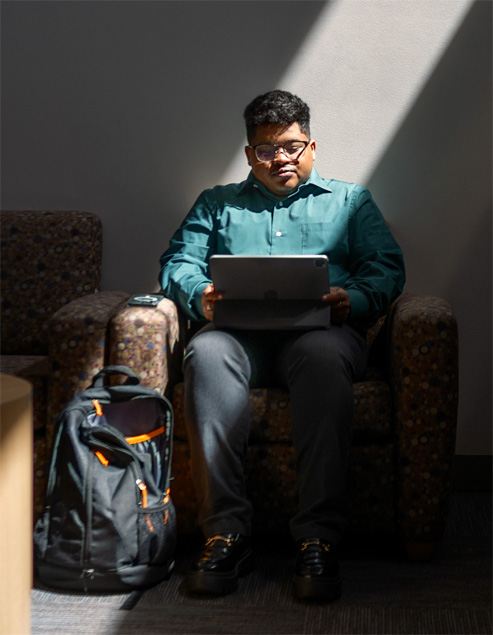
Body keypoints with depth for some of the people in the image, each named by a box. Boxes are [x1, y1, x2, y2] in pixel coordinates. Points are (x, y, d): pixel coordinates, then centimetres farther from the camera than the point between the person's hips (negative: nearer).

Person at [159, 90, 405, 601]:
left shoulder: (350, 201, 27)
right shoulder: (217, 204, 31)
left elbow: (386, 268, 13)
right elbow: (177, 263, 16)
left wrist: (353, 299, -9)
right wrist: (202, 295, -7)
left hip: (321, 328, -1)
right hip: (238, 331, 1)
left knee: (323, 355, -39)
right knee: (207, 353, -37)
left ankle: (318, 537, -41)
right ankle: (226, 531, -37)